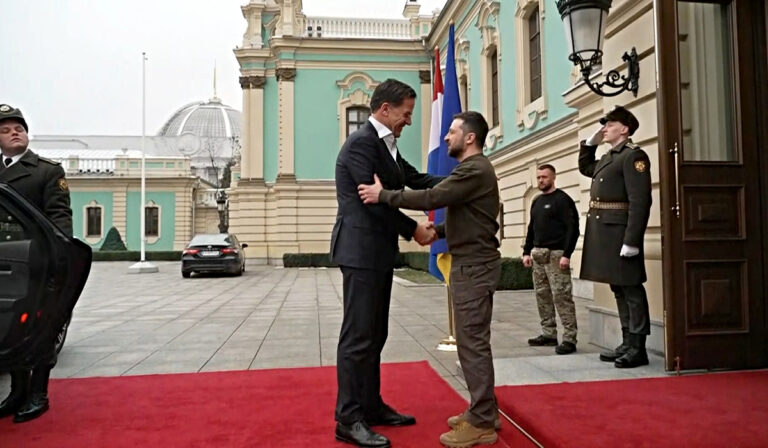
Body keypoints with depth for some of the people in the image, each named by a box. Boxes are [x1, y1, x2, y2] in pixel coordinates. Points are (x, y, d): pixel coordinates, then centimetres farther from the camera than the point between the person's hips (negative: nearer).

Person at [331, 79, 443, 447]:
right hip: (362, 250, -10)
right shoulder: (361, 142, -14)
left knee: (374, 334, 14)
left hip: (379, 251, 10)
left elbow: (415, 179, 17)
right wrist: (414, 230, -9)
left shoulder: (386, 145, 16)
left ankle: (371, 406, 25)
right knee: (359, 335, -5)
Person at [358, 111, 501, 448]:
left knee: (472, 342, -5)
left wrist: (383, 195, -20)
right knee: (472, 340, 14)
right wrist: (437, 231, 12)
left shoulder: (475, 170, -14)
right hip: (470, 264, 11)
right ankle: (482, 411, 24)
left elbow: (432, 198, -24)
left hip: (474, 266, -11)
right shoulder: (472, 169, 19)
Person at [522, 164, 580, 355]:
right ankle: (549, 334, 18)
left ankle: (569, 339, -5)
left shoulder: (563, 199, -5)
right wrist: (527, 252, 13)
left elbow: (573, 228, -12)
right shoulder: (536, 201, 18)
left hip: (556, 255, -8)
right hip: (538, 255, 8)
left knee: (561, 297, -9)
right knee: (542, 296, 9)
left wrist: (566, 254, -19)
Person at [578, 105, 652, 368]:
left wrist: (631, 240, -23)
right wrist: (591, 142, 23)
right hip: (604, 232, 9)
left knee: (631, 289, -2)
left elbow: (640, 201, -18)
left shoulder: (633, 155, -9)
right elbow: (585, 167, 40)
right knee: (619, 290, 13)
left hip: (620, 231, -9)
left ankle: (637, 348, 5)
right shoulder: (607, 158, 18)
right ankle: (627, 343, 22)